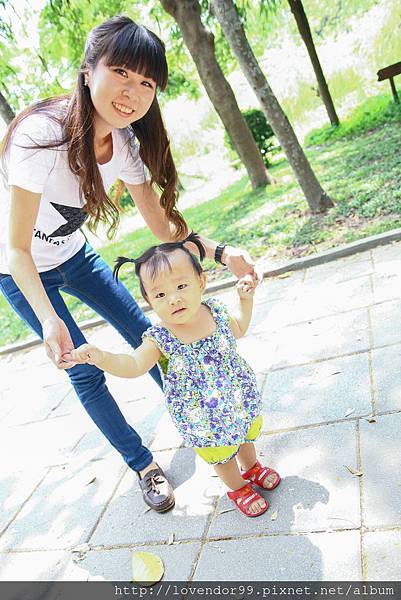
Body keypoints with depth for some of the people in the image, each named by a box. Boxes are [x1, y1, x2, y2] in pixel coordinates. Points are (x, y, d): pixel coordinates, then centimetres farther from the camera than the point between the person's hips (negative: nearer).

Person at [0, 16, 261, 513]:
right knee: (86, 373, -2)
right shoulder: (41, 136, -34)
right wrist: (48, 320, -44)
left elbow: (164, 227, -10)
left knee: (145, 333, 8)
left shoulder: (124, 143, -14)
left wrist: (221, 252, -25)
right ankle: (144, 466, 19)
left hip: (72, 254, 6)